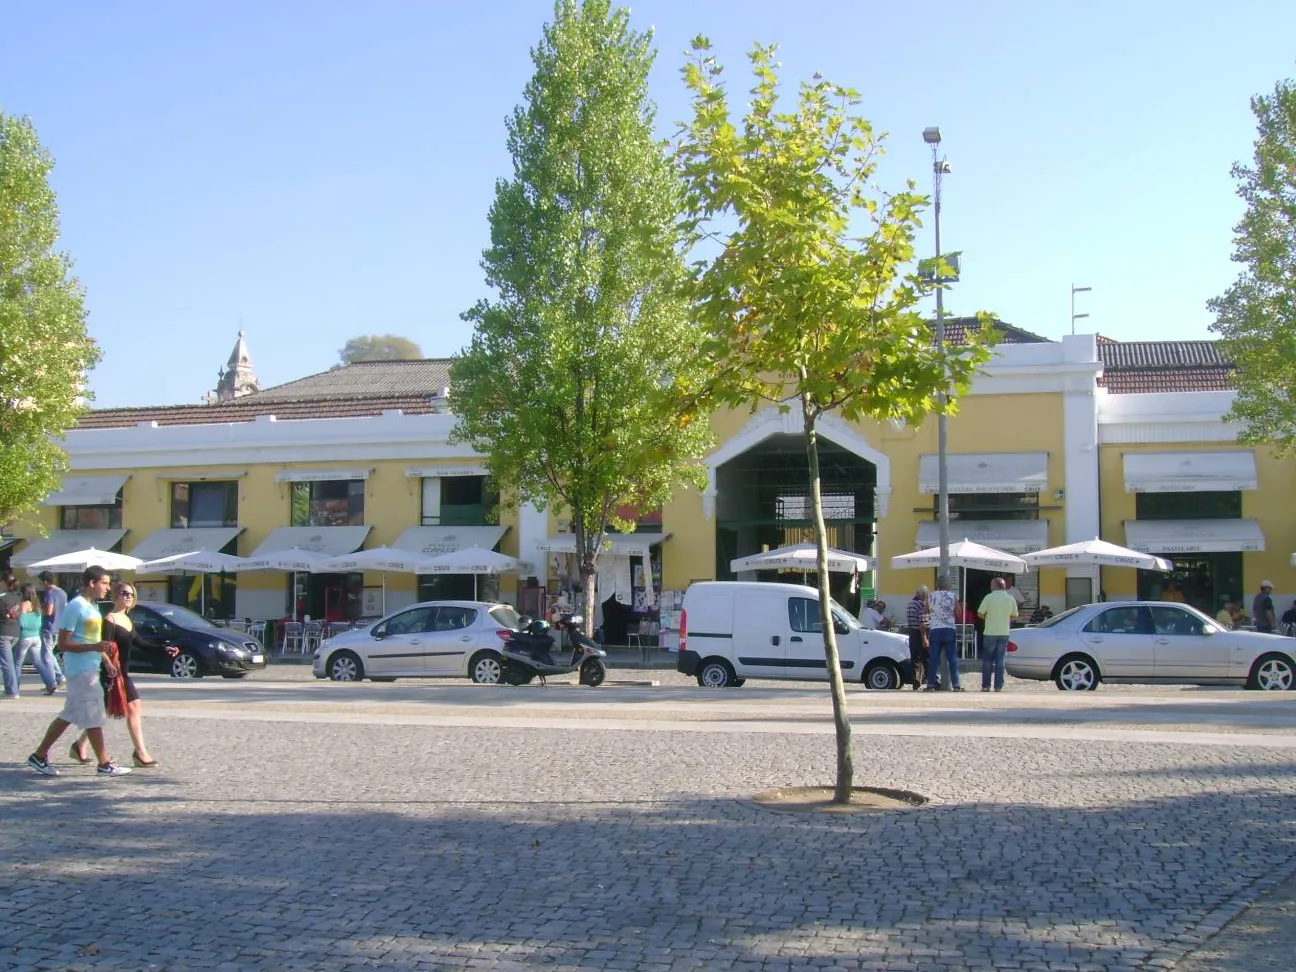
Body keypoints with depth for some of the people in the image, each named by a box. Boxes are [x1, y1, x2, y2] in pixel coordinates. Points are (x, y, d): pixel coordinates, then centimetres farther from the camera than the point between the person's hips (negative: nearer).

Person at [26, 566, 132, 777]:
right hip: (80, 670, -10)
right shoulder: (75, 607, -15)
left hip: (91, 669, 10)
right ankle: (105, 765, 1)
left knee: (69, 716, 13)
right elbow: (63, 643, -17)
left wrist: (107, 661, 15)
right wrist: (94, 647, -26)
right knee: (94, 718, -5)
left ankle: (39, 756, 21)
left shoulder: (93, 607, 14)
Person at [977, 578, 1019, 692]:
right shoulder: (1010, 599, 2)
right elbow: (1014, 616, 10)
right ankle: (998, 686, 4)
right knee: (1000, 660, 8)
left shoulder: (989, 597, -10)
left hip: (990, 633, -3)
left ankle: (985, 686, 6)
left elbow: (980, 614, -6)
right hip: (1004, 633, 3)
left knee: (987, 660, 6)